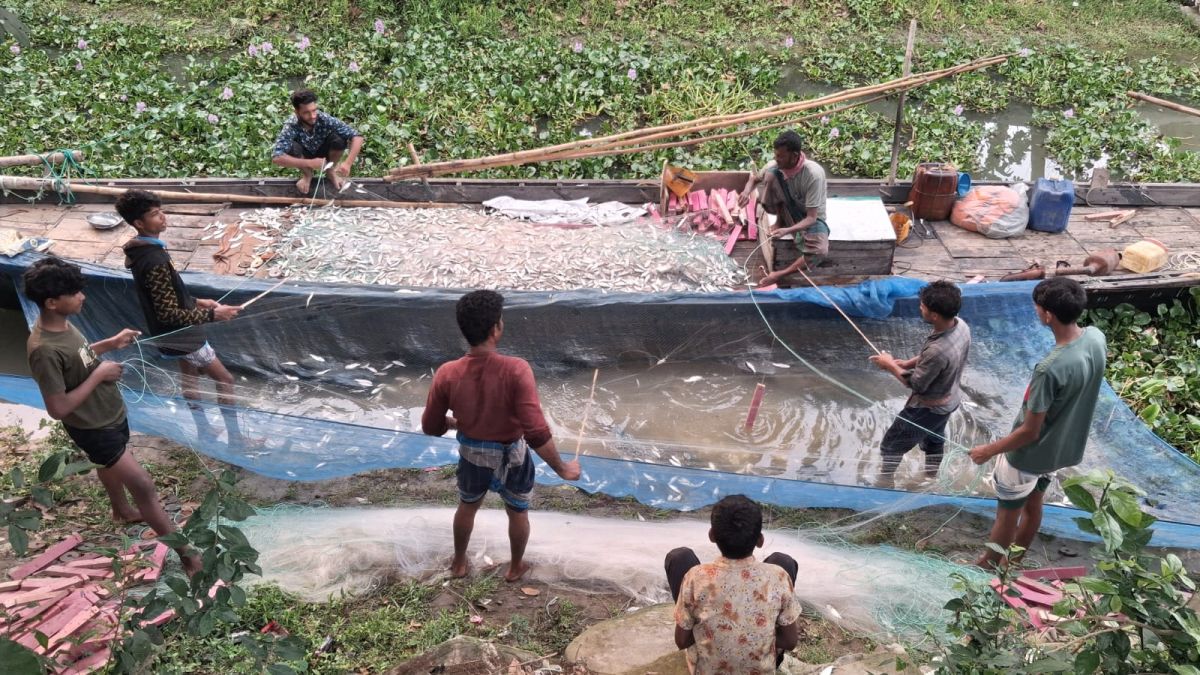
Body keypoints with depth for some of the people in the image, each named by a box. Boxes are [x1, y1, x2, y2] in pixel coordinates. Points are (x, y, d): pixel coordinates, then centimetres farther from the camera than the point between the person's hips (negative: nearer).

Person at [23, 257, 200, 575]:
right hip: (93, 428, -9)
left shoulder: (62, 323, -8)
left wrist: (110, 343, 0)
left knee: (111, 464, 34)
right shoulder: (45, 350, -35)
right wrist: (99, 375, -27)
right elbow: (58, 408, -31)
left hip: (110, 415, 9)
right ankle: (187, 555, 3)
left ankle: (122, 511, 63)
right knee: (143, 485, -5)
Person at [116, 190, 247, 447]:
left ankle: (204, 431, 39)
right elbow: (169, 314, -32)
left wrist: (196, 302, 12)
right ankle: (235, 438, 12)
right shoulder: (154, 260, -32)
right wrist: (212, 315, -33)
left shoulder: (141, 251, 0)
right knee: (225, 380, 3)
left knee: (190, 377, 24)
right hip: (181, 335, -10)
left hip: (173, 335, 10)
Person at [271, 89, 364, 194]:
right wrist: (309, 163, -50)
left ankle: (331, 171, -1)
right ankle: (307, 174, -2)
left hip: (323, 153, 1)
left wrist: (348, 163, -45)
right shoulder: (291, 127, -34)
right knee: (292, 147, -34)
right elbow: (276, 158, -44)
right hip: (305, 158, -1)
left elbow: (357, 137, -31)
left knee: (339, 139, -30)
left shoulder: (325, 119, -31)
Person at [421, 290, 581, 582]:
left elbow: (431, 426, -8)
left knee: (467, 506, 31)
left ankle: (459, 563, 52)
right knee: (518, 512, 27)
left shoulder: (447, 374, -22)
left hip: (472, 454, 2)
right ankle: (515, 567, 48)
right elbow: (536, 432, -34)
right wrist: (562, 468, -21)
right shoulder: (515, 370, -33)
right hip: (511, 456, -2)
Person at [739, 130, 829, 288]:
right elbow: (755, 178, 8)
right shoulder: (775, 166, -16)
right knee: (770, 174, -22)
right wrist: (747, 191, -17)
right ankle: (780, 222, -2)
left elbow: (811, 217, -29)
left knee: (820, 251, -39)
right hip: (789, 214, 4)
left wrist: (787, 231, -45)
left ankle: (780, 275, -22)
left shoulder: (813, 174, -30)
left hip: (810, 218, -4)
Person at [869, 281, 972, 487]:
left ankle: (886, 482, 33)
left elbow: (916, 385, -25)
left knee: (892, 444, 14)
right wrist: (907, 363, -1)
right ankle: (931, 478, 53)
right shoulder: (961, 325, -16)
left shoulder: (937, 350, -41)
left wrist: (891, 366, -12)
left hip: (928, 408, -8)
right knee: (934, 439, 32)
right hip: (949, 399, 8)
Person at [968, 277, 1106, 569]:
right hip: (1063, 448, 7)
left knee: (1007, 514, 16)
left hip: (1031, 455, -7)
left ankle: (987, 567, 38)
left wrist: (988, 450, -14)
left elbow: (1030, 431, -27)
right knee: (1033, 504, 28)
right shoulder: (1096, 338, -15)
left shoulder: (1050, 369, -37)